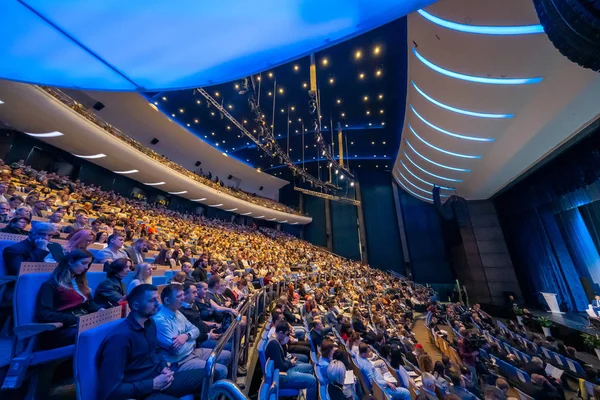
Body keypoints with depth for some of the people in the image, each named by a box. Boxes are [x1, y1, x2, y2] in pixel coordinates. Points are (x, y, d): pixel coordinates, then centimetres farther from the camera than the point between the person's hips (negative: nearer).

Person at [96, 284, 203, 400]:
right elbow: (110, 391, -20)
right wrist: (153, 384, -18)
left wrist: (164, 367, -1)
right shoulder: (120, 337, -22)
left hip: (158, 378, 8)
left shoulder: (150, 323, 3)